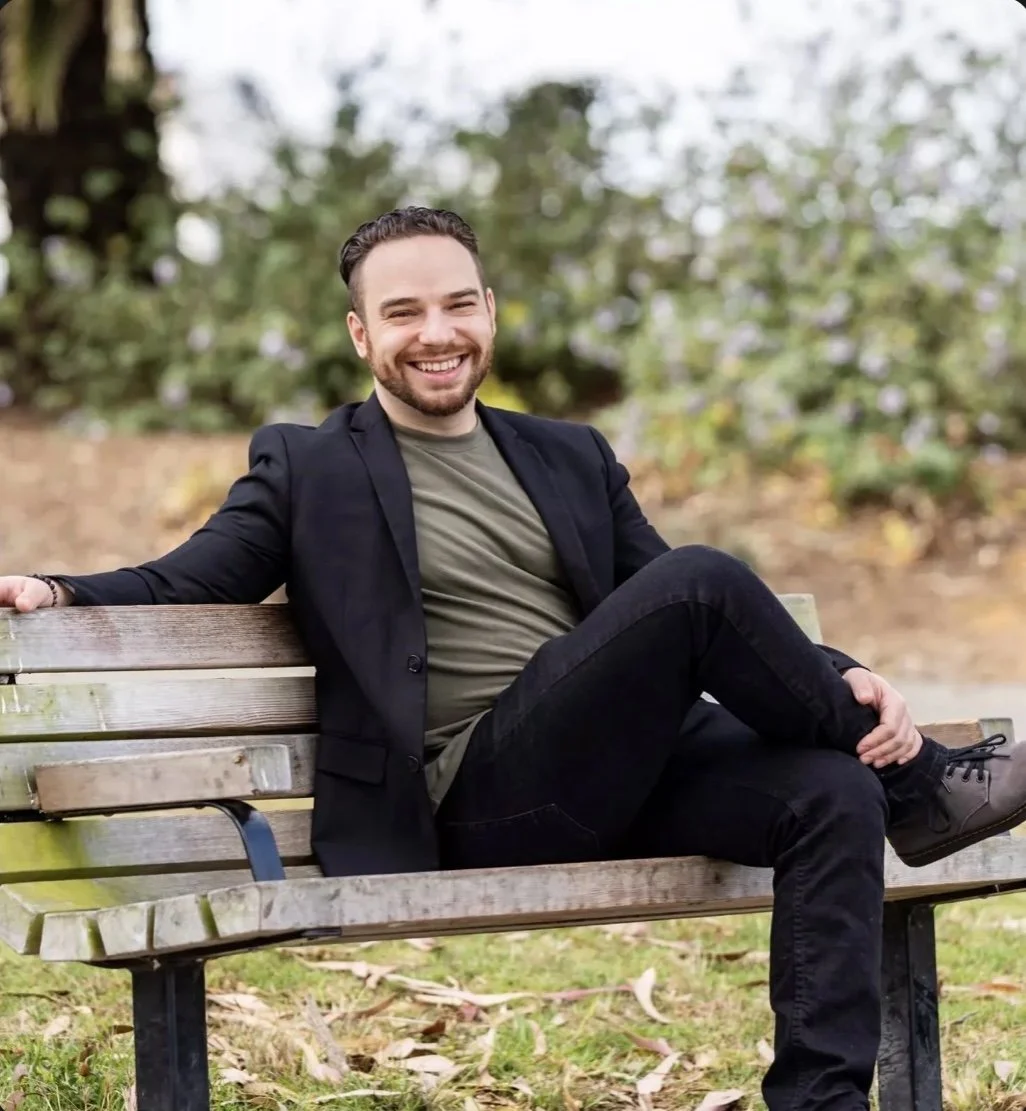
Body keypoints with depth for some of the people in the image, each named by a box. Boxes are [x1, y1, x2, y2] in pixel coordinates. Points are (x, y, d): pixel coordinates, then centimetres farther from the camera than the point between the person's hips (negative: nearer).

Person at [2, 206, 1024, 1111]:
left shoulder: (574, 458, 23)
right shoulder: (306, 468, 12)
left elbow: (677, 626, 20)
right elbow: (181, 583, 6)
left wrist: (838, 678, 4)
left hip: (621, 770, 5)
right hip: (478, 796, -5)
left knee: (832, 792, -24)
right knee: (702, 578, -25)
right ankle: (924, 786, -5)